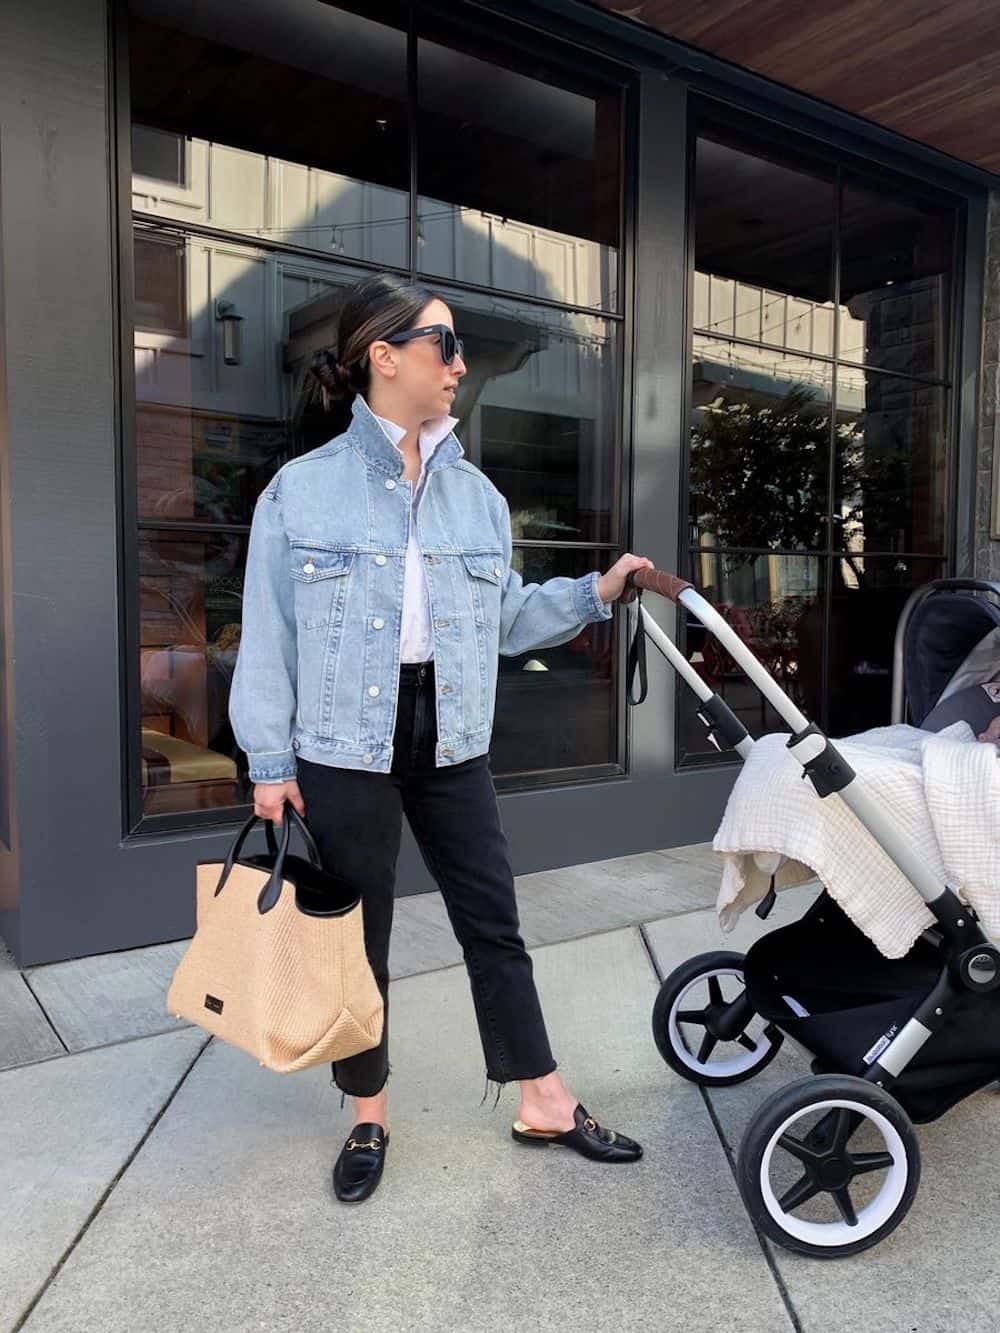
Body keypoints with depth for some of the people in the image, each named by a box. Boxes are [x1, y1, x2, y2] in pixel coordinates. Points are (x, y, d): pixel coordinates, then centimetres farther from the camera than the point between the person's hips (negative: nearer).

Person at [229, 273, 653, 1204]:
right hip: (344, 748, -3)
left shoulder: (476, 494, 7)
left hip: (451, 742, 4)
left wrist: (597, 592, 1)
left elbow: (507, 616, 11)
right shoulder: (302, 489, -5)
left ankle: (543, 1104, 26)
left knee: (492, 923, 10)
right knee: (357, 939, 10)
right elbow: (269, 634, -4)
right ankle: (369, 1118, 31)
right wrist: (270, 761, -6)